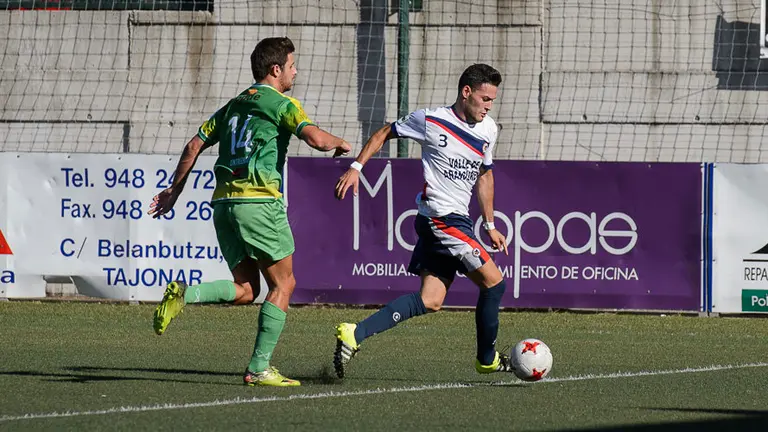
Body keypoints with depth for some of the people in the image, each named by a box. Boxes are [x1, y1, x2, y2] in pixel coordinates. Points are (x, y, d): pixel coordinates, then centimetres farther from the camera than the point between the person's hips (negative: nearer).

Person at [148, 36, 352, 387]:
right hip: (259, 200, -7)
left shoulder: (234, 106, 21)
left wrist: (175, 190, 28)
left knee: (245, 288, 10)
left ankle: (184, 294, -15)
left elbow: (195, 145, 21)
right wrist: (339, 143, 7)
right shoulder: (282, 104, 0)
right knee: (283, 283, 3)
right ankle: (259, 368, -2)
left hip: (224, 201, 7)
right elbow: (315, 138, -15)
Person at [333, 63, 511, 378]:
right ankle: (487, 360, 11)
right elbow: (385, 133, 5)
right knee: (494, 282, -7)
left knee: (431, 301, -1)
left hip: (457, 220, 8)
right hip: (440, 219, -8)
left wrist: (490, 226, 25)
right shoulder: (430, 120, -7)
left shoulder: (488, 131, 12)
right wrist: (356, 168, -4)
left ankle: (355, 334, -5)